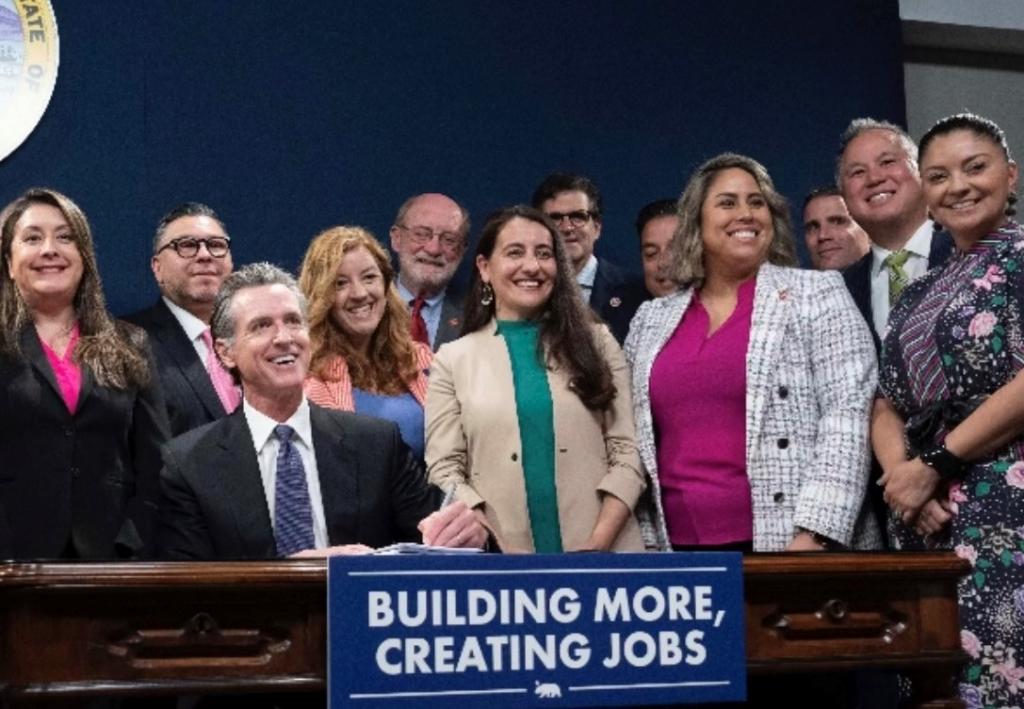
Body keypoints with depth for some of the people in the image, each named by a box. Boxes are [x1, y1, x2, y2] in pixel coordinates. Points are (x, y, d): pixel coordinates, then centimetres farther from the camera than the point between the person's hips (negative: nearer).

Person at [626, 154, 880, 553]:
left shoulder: (817, 294, 2)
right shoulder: (652, 319, 13)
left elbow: (847, 415, -8)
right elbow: (635, 442, 15)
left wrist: (814, 535, -16)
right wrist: (645, 543, 7)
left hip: (788, 545, -3)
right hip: (678, 546, 4)